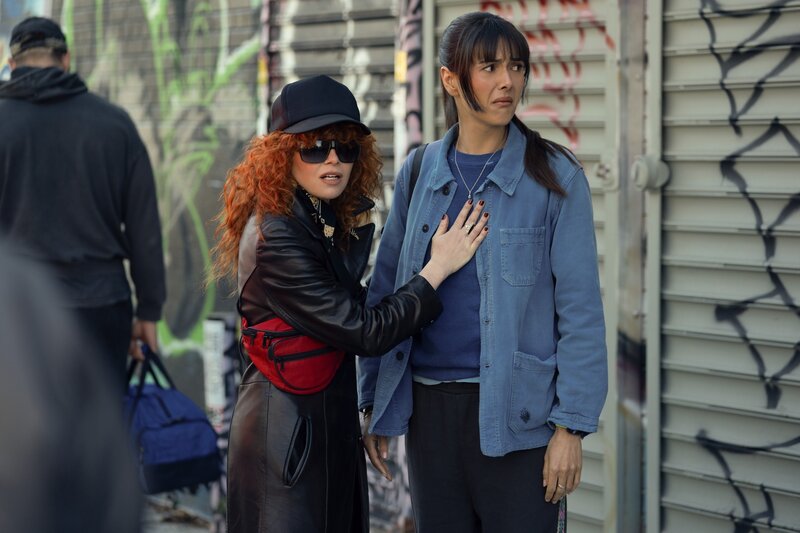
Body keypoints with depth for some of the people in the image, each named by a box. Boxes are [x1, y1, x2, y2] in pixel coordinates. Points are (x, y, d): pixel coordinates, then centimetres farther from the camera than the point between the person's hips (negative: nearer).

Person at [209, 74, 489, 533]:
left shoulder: (332, 221, 9)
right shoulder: (278, 239, -20)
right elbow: (364, 332, -20)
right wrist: (438, 268, -14)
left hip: (331, 422, 9)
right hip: (287, 430, -9)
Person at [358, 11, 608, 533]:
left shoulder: (554, 176, -4)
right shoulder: (418, 173, 6)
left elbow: (580, 308, -6)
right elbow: (385, 292, 11)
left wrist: (571, 426, -11)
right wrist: (373, 404, 8)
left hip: (516, 412, -3)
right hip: (431, 410, 4)